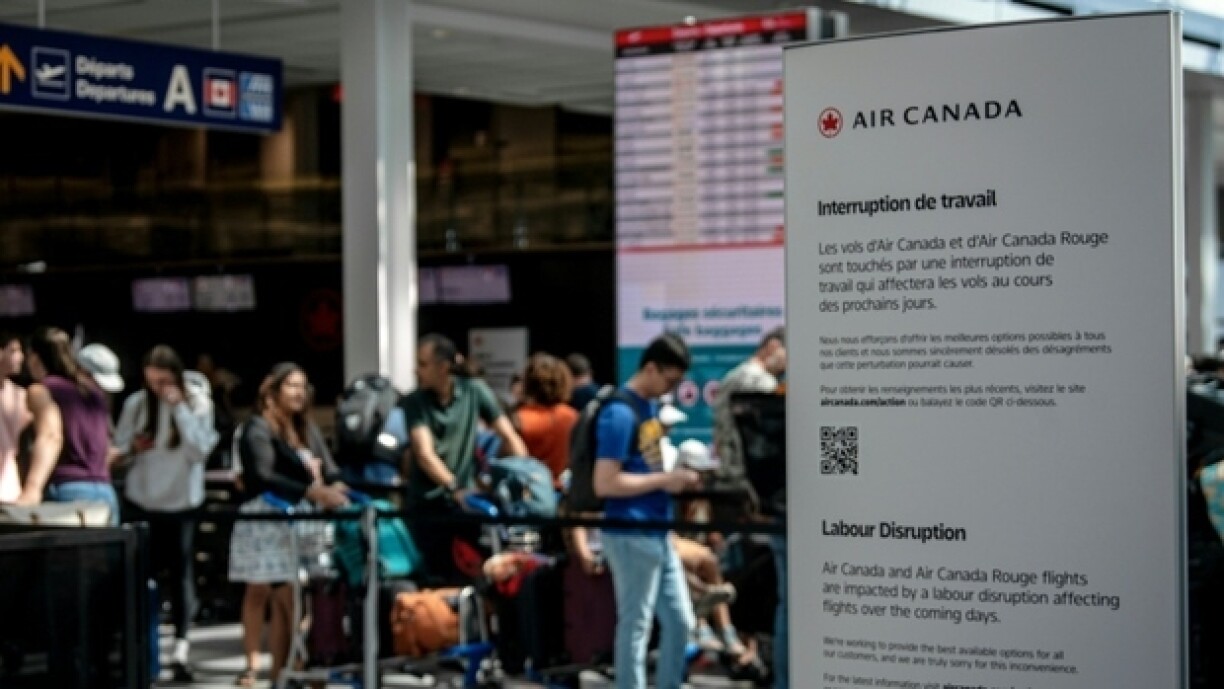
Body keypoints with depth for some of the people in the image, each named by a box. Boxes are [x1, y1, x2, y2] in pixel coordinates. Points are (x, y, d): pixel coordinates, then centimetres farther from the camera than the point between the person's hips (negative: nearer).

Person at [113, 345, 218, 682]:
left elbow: (200, 450, -15)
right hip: (142, 500, 1)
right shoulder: (136, 404, -3)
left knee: (180, 572, -5)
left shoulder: (197, 402, -6)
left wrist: (179, 409, -20)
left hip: (181, 500, -1)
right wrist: (133, 447, -16)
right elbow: (119, 446, 6)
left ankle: (180, 647, -9)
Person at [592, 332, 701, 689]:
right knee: (635, 627, -1)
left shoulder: (648, 406, 12)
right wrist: (663, 480, -17)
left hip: (658, 535, 9)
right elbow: (605, 483, -22)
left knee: (680, 621, 12)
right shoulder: (620, 413, -16)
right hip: (631, 536, -9)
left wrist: (675, 476, 6)